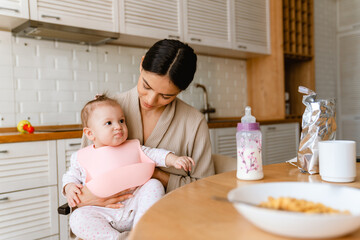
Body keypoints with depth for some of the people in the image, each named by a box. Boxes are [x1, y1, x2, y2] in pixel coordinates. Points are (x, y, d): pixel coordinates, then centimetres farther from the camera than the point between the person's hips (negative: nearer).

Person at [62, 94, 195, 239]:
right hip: (104, 212, -1)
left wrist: (174, 160, -8)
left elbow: (155, 154, 9)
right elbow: (72, 175, 21)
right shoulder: (81, 157, 10)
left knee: (154, 185, -20)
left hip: (134, 204, 1)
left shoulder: (133, 147, 12)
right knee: (77, 218, -26)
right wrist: (69, 187, -2)